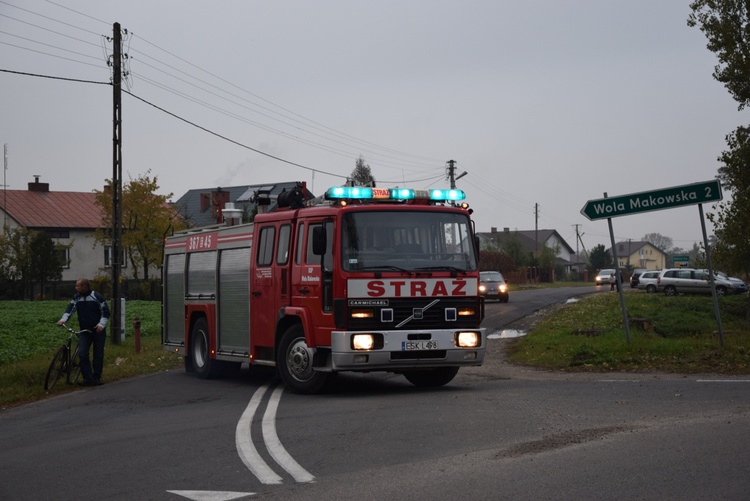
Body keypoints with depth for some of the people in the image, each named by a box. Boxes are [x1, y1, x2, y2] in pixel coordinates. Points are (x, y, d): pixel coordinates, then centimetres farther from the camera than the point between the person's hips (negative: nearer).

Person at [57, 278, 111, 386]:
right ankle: (88, 378, -9)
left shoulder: (97, 297, -8)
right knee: (82, 353, -11)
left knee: (98, 355, 3)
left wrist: (101, 324, -18)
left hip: (98, 330, -3)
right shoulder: (76, 298, 4)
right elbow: (70, 308, -8)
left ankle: (97, 377, 16)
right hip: (84, 331, 3)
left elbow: (105, 312, -6)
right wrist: (63, 319, -24)